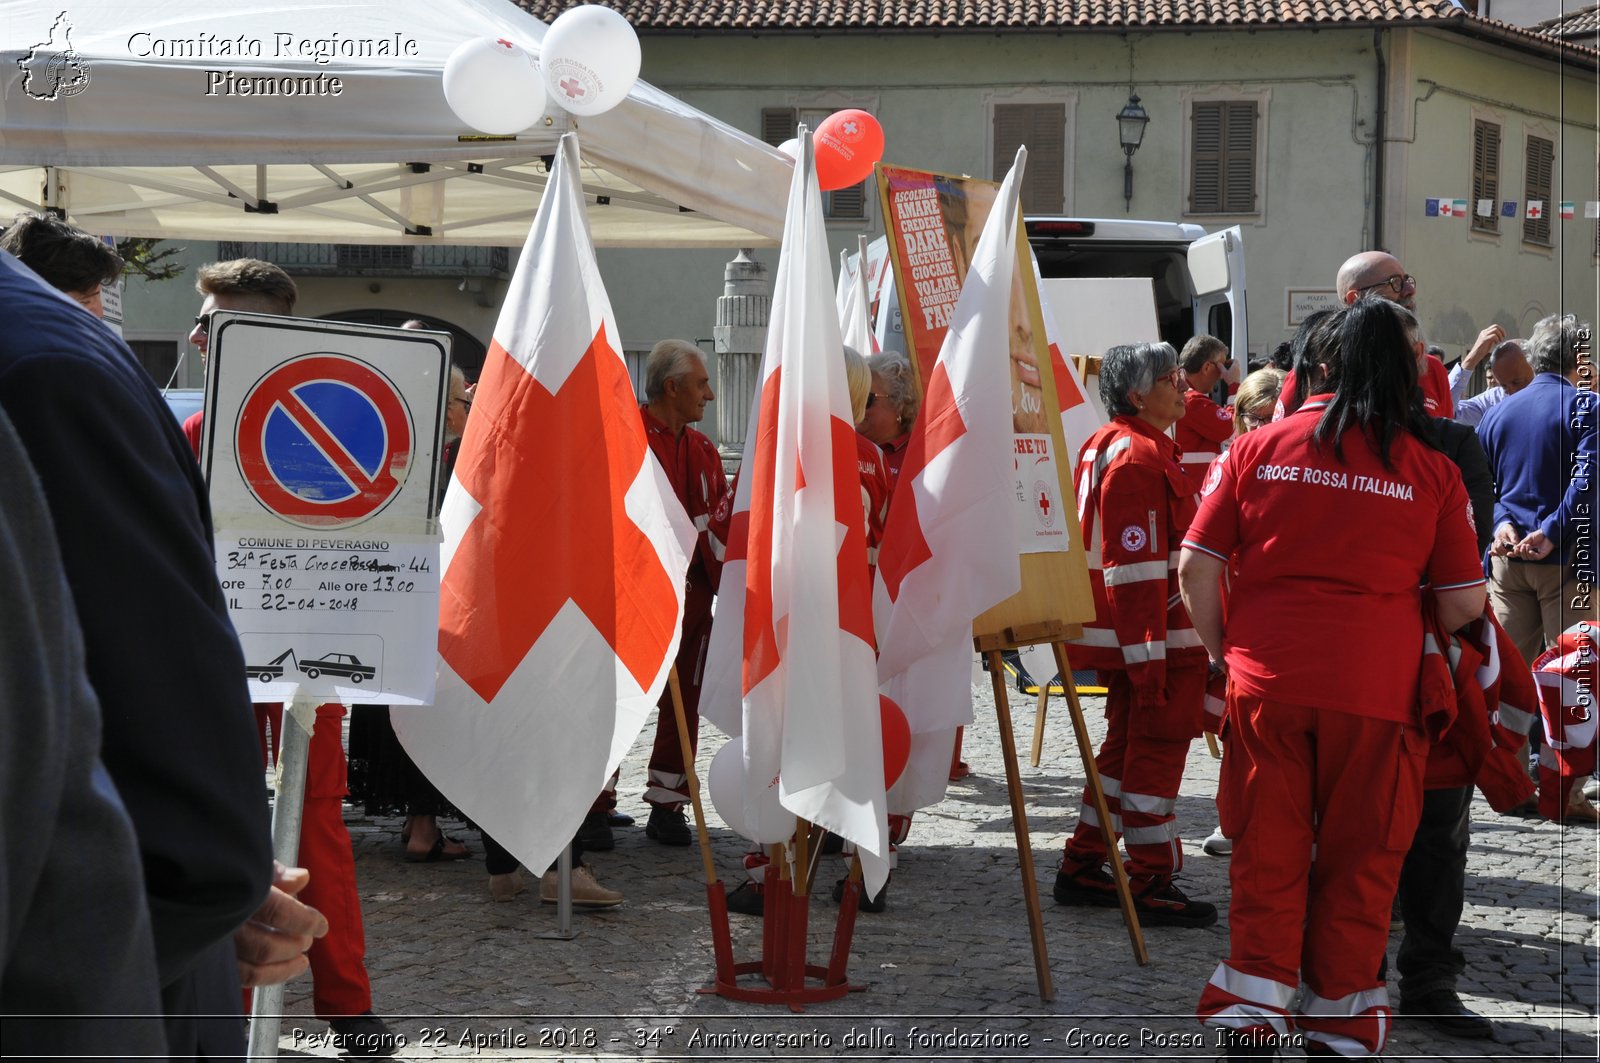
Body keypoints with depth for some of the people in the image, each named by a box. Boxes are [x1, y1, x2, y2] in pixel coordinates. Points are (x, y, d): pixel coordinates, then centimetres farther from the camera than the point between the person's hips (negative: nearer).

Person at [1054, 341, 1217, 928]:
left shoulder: (1106, 445, 15)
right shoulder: (1139, 456, -18)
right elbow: (1137, 565, -23)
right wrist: (1149, 655, -25)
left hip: (1120, 633, 11)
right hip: (1153, 635, -11)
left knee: (1127, 744, 17)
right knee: (1158, 749, -3)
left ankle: (1082, 869, 23)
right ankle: (1152, 885, 3)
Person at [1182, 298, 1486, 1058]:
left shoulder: (1259, 448, 2)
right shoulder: (1431, 470, -1)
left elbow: (1195, 568, 1)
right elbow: (1464, 603, 1)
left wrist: (1224, 652, 14)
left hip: (1266, 679, 1)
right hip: (1377, 689, -1)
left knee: (1267, 854, 12)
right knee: (1359, 862, 11)